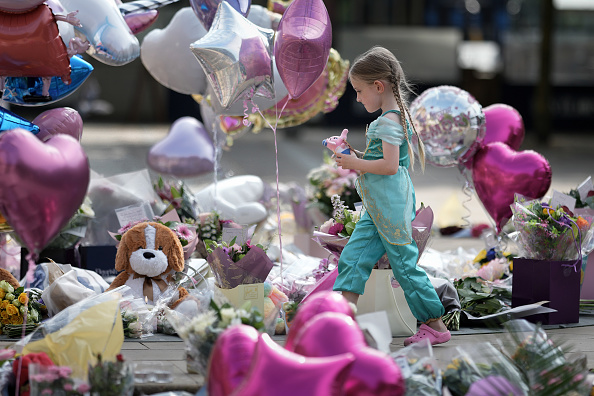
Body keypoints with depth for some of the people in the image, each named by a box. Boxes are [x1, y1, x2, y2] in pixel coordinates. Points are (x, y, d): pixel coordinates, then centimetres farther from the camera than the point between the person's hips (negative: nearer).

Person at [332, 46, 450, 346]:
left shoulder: (389, 120, -16)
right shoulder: (396, 116, 15)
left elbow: (390, 165, -24)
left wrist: (357, 164, -14)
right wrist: (359, 159, 12)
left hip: (391, 206, -10)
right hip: (378, 208, 10)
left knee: (405, 264, -3)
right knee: (353, 256, 5)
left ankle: (436, 326, 6)